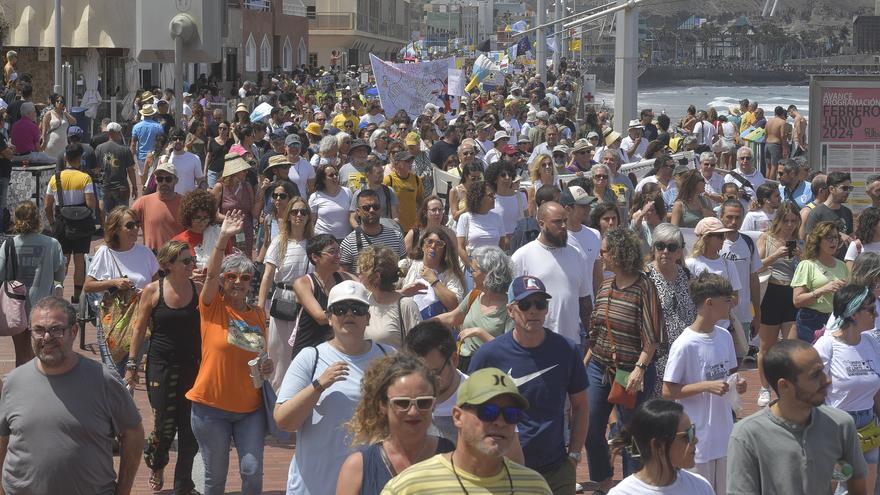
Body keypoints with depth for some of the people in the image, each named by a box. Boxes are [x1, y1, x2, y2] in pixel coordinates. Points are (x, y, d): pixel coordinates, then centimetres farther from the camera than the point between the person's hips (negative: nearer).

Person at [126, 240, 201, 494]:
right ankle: (156, 464, 34)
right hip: (161, 365, -2)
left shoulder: (198, 289, -2)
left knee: (190, 428, 2)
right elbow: (139, 329, 2)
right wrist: (132, 364, 2)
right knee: (165, 425, 0)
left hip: (192, 366, 2)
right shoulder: (153, 291, -5)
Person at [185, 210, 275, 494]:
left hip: (250, 408, 3)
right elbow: (211, 274, -20)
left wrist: (268, 367, -1)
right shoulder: (213, 308, -2)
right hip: (212, 406, -3)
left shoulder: (258, 315, 8)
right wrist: (223, 239, -32)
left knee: (253, 471, -4)